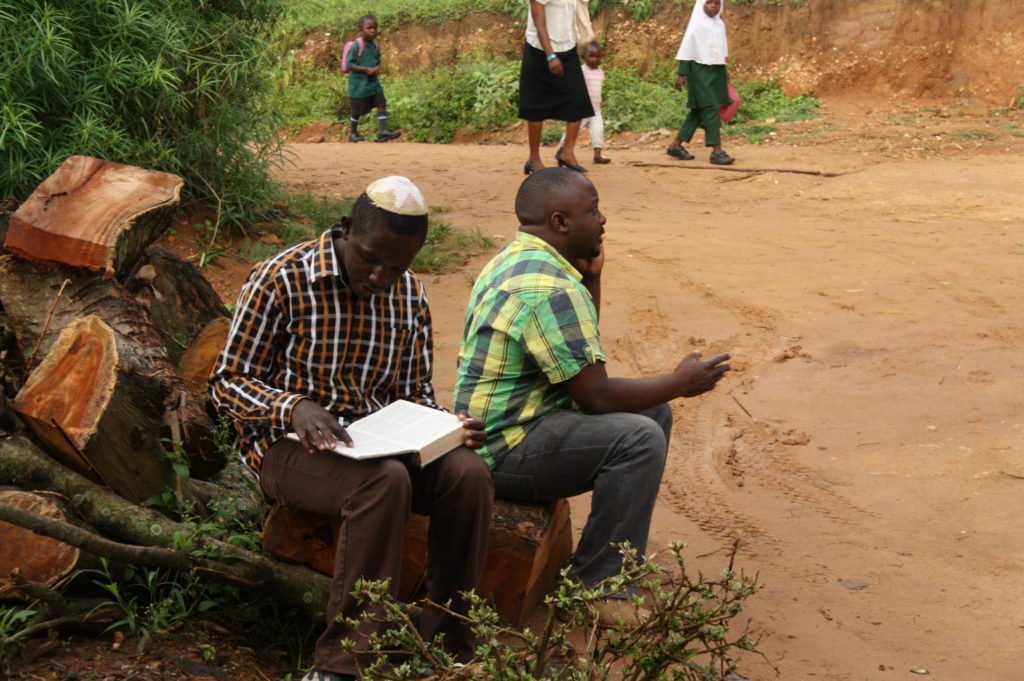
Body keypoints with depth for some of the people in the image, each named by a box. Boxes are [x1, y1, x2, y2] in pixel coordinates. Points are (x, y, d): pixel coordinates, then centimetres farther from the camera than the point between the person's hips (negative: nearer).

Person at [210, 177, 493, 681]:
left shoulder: (409, 294, 6)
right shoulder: (282, 280, -10)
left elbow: (414, 392, 15)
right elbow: (228, 383, -7)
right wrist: (294, 408, -26)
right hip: (290, 443, -5)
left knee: (469, 474, -24)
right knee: (385, 480, -36)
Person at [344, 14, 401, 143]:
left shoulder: (375, 46, 4)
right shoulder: (356, 46, -17)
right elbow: (349, 65, -19)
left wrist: (377, 69, -8)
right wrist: (367, 69, -23)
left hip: (373, 82, 6)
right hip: (359, 84, -6)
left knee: (382, 104, -5)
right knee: (357, 110, 6)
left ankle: (383, 130, -5)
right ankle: (353, 133, 24)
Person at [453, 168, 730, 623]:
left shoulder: (517, 259, 10)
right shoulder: (549, 288, -24)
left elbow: (581, 358, 19)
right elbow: (597, 396, -22)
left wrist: (591, 277, 6)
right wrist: (679, 383, -8)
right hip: (504, 452, -11)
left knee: (653, 411, 13)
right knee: (640, 438, -25)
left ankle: (622, 539, 25)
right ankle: (597, 589, -14)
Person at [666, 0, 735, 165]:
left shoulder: (720, 24, 12)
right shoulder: (696, 23, -7)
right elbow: (686, 48, -9)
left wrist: (724, 72, 20)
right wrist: (681, 73, -14)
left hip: (716, 70, 8)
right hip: (700, 70, -7)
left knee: (699, 110, 9)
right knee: (710, 108, -12)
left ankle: (676, 145, 17)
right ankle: (717, 150, -12)